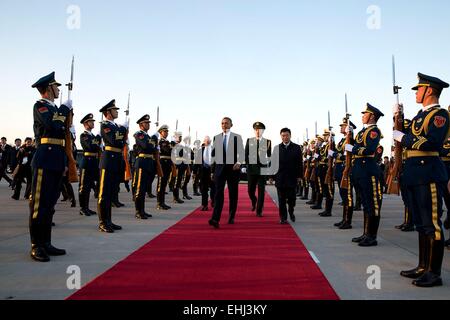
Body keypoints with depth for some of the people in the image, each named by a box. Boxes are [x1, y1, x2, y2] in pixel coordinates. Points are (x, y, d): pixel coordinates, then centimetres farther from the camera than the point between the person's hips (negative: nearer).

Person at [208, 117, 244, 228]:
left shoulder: (237, 137, 2)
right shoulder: (216, 138, 11)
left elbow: (241, 153, -4)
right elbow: (213, 153, 15)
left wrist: (238, 163, -20)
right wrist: (212, 169, 9)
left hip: (233, 168, -1)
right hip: (219, 168, 1)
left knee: (233, 193, 7)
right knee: (218, 193, -9)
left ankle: (231, 217, 20)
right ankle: (215, 219, -17)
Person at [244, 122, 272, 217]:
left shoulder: (268, 142, 3)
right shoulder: (249, 141, 6)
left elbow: (270, 156, 5)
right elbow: (246, 154, 7)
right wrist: (246, 165, -2)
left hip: (263, 169, -1)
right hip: (251, 168, 1)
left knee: (261, 191, -1)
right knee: (250, 190, 6)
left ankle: (259, 211, 8)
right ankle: (254, 201, 38)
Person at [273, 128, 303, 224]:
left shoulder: (296, 147, 5)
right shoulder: (277, 148, 3)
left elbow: (300, 163, 5)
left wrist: (299, 176, 0)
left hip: (292, 177, 0)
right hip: (280, 178, 0)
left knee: (292, 197, 5)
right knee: (281, 199, 3)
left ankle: (291, 212, 31)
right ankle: (283, 217, 12)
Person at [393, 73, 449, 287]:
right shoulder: (421, 114, 19)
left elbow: (432, 143, -22)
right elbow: (405, 136, 23)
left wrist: (403, 137, -13)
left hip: (429, 173, -9)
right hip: (414, 173, 9)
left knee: (432, 223, -3)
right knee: (421, 223, 14)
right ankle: (423, 267, 25)